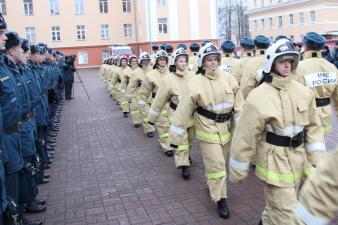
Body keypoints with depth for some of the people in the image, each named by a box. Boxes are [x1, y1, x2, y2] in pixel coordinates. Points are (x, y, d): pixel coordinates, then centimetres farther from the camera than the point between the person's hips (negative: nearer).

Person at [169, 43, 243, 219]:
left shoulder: (229, 79, -3)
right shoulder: (195, 83, -15)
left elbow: (238, 106, 2)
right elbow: (183, 111, -13)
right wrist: (176, 136, -12)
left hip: (227, 130, 5)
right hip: (208, 131, -4)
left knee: (220, 162, 21)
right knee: (216, 165, -2)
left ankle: (211, 184, 47)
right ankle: (220, 200, 13)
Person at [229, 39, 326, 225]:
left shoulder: (304, 92, 0)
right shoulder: (259, 97, -18)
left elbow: (313, 127, 7)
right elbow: (245, 137, -13)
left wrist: (317, 160, 4)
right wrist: (237, 171, -7)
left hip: (298, 162, 6)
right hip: (275, 163, -6)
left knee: (278, 208, 24)